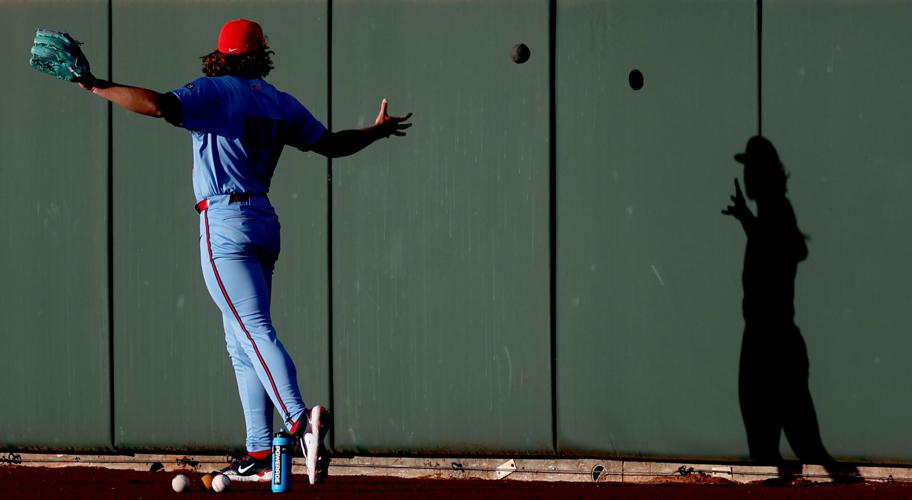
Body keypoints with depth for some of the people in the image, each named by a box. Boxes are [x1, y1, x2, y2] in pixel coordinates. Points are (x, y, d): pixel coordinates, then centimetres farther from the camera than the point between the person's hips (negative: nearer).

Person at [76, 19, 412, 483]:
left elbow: (159, 104, -21)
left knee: (254, 329, -18)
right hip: (265, 221, 7)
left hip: (225, 223, -7)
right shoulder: (281, 104, 12)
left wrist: (97, 87, -13)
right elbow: (331, 143, 20)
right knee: (242, 342, 13)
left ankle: (299, 421, -37)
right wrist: (377, 131, 37)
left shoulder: (214, 92, -5)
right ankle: (260, 454, 10)